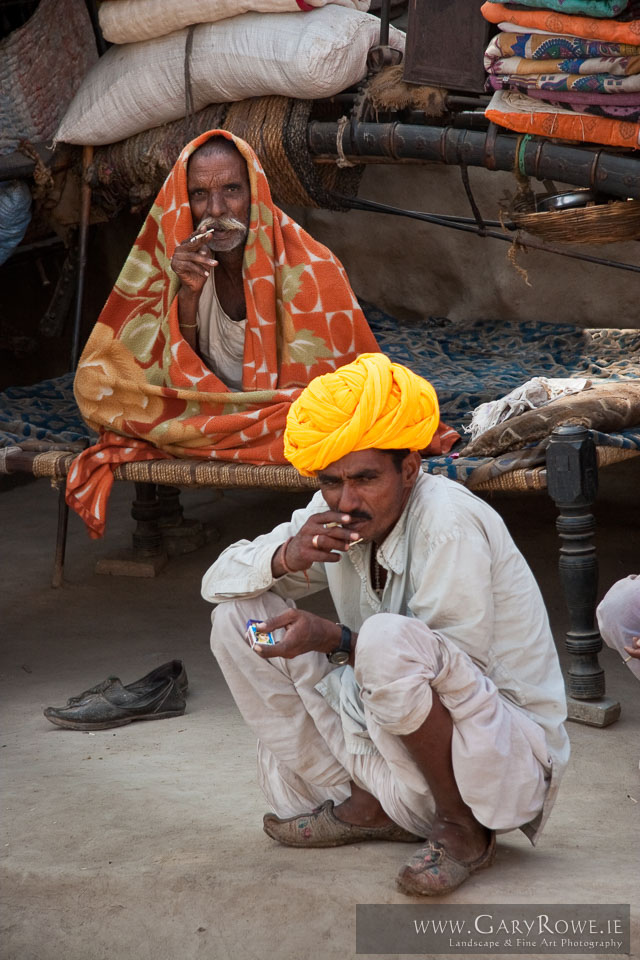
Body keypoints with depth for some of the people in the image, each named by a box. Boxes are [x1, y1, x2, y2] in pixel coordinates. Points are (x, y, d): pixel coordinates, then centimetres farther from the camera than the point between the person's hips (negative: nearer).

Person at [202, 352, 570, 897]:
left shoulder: (449, 522, -22)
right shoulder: (336, 518, -1)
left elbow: (462, 667, -22)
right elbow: (218, 581, 4)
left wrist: (334, 640, -31)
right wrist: (285, 558, -18)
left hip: (506, 761, -8)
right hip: (401, 752, 8)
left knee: (388, 642, -38)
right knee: (238, 615, -1)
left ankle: (465, 831, -14)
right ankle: (367, 807, 5)